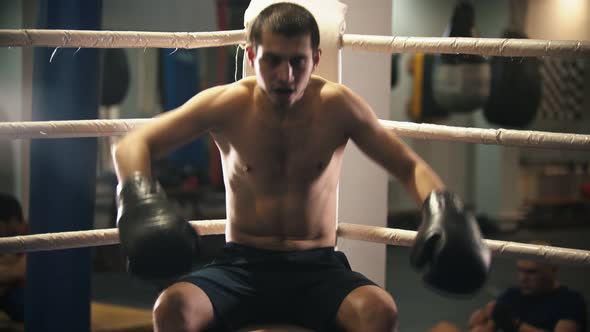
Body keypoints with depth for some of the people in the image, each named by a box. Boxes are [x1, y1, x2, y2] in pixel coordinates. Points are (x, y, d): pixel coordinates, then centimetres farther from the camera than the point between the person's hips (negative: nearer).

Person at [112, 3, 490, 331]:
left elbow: (411, 167, 5)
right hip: (241, 266, 0)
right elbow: (133, 145, -1)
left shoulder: (338, 106, -4)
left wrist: (441, 208, -17)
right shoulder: (227, 105, -5)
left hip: (319, 269, 0)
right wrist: (140, 200, -22)